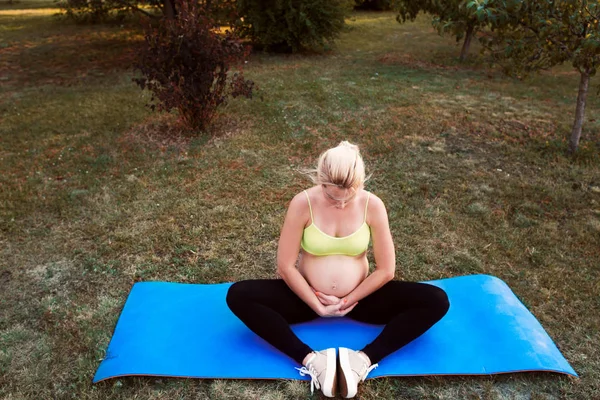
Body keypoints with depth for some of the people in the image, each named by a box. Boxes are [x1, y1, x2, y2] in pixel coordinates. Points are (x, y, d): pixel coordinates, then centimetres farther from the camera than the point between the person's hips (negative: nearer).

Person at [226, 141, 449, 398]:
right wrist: (317, 306, -16)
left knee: (437, 300, -18)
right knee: (238, 295, -23)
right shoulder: (302, 204, -17)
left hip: (360, 298, 1)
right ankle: (310, 359, -29)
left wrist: (348, 301, -13)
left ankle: (364, 359, -25)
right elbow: (285, 266, -13)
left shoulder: (372, 205, -14)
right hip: (308, 297, 0)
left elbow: (386, 270, -9)